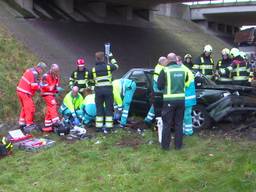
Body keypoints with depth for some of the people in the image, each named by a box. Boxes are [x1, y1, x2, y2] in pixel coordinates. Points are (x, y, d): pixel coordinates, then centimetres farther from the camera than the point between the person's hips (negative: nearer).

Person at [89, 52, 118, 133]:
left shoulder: (93, 69, -1)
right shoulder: (108, 66, -4)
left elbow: (90, 78, 13)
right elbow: (116, 66, 17)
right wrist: (111, 58, 28)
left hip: (98, 90, 1)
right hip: (108, 90, -1)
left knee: (99, 108, 10)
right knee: (108, 108, 5)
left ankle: (99, 127, 11)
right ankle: (108, 127, 4)